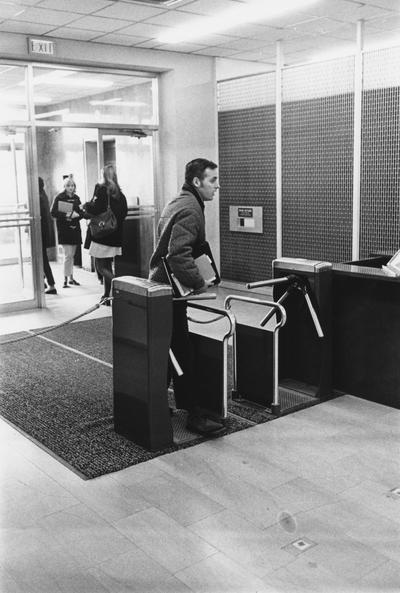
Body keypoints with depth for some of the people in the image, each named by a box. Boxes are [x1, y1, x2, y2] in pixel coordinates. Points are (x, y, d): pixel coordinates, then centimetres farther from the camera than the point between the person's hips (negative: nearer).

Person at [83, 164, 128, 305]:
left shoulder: (101, 189, -9)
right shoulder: (120, 194, 9)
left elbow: (95, 209, -17)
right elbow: (124, 213, 12)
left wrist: (86, 206, 2)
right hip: (115, 236, 7)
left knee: (100, 267, -2)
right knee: (107, 266, 14)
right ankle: (107, 296, 18)